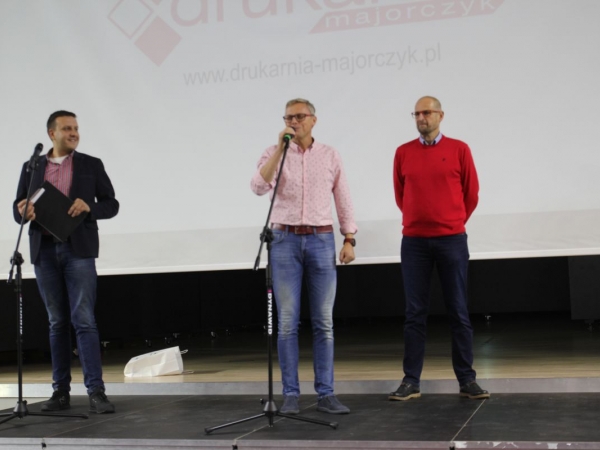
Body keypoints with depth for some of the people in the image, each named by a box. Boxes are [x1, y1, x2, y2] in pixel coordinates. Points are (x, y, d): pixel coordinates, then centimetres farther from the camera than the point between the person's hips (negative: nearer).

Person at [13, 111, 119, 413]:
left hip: (78, 250, -2)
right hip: (44, 251, 2)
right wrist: (24, 212, -12)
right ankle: (61, 391, 13)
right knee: (57, 322, 7)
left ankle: (96, 392, -9)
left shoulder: (91, 165, 7)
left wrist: (89, 207, -14)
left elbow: (111, 204, 6)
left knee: (84, 320, -9)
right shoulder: (32, 167, 12)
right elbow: (18, 210, 12)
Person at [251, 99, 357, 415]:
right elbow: (259, 187, -14)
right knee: (288, 322, -1)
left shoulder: (330, 155, 8)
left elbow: (343, 199, 9)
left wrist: (349, 239, 2)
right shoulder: (274, 154, 4)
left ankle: (325, 394, 8)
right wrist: (281, 148, -16)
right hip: (285, 240, -1)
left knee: (324, 322, 2)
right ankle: (290, 395, 6)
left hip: (321, 240, 1)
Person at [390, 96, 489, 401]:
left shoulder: (459, 149, 2)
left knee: (458, 312, 2)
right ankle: (411, 381, 6)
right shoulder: (403, 153, 6)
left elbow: (471, 194, 7)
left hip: (452, 240, -1)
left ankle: (466, 380, 9)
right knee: (415, 313, 3)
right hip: (414, 241, 1)